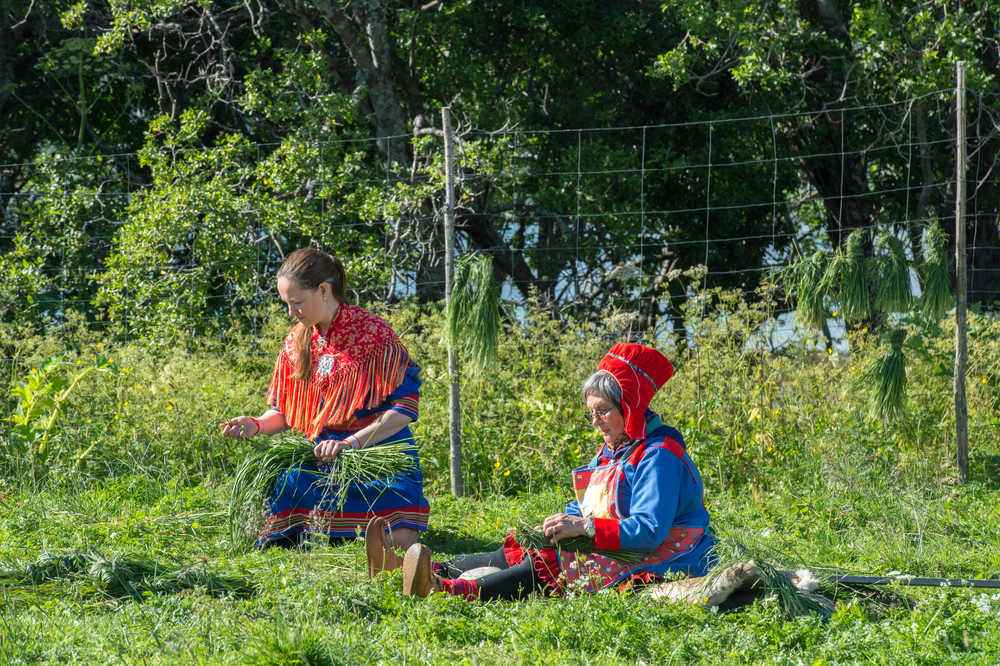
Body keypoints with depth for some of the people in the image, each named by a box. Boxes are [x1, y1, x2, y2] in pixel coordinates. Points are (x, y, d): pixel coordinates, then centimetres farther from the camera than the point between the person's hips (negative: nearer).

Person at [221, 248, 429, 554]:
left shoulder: (373, 333, -9)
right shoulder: (296, 342, 9)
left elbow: (406, 408, -13)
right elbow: (285, 412, 17)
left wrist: (350, 443, -21)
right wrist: (257, 425, -5)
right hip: (320, 458, 4)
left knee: (396, 541, -26)